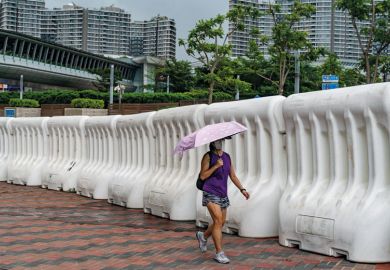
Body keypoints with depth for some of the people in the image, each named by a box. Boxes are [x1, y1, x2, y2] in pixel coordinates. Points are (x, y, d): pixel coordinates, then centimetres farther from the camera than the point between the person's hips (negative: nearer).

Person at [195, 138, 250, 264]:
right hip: (211, 193, -6)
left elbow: (233, 176, 12)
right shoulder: (208, 156, -6)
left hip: (223, 194, 6)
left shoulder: (227, 157, 10)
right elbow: (202, 176, -11)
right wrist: (216, 166, -20)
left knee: (221, 223, 12)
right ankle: (219, 253, -8)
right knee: (218, 221, -14)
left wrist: (242, 189, 2)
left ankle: (203, 236, 40)